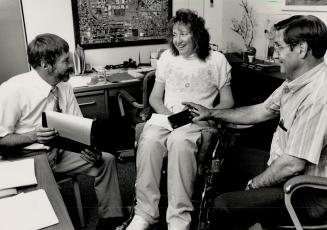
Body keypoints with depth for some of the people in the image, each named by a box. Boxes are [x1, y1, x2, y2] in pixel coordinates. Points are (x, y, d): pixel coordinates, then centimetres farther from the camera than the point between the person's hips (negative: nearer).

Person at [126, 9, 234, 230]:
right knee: (148, 141, -31)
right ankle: (145, 212, -22)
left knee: (179, 142, -37)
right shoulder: (166, 57, 16)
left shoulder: (217, 60, 7)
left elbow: (227, 102, 6)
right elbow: (155, 97, 16)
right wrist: (166, 113, -6)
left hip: (197, 121, -3)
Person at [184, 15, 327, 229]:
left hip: (307, 194, -10)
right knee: (231, 159, 23)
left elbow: (293, 164, -30)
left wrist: (253, 185, -13)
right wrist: (212, 113, 14)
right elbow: (260, 111, 10)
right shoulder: (297, 81, 1)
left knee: (224, 206, -17)